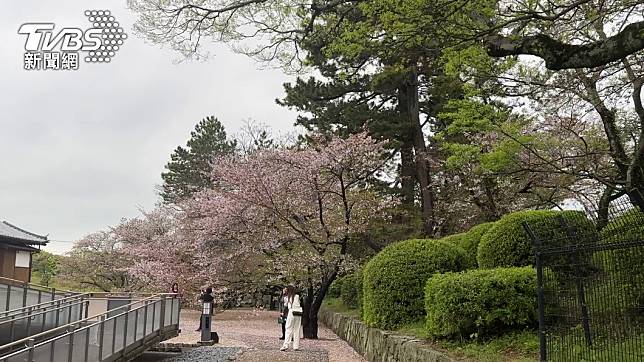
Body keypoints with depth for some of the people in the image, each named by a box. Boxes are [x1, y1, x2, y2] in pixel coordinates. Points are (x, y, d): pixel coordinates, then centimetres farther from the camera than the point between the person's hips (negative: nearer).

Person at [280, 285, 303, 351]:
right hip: (299, 313, 3)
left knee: (289, 329, -4)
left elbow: (285, 305, 16)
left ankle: (286, 345, -14)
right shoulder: (297, 296, 10)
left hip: (291, 312, -3)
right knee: (297, 330, 7)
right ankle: (296, 346, 6)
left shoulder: (287, 297, 3)